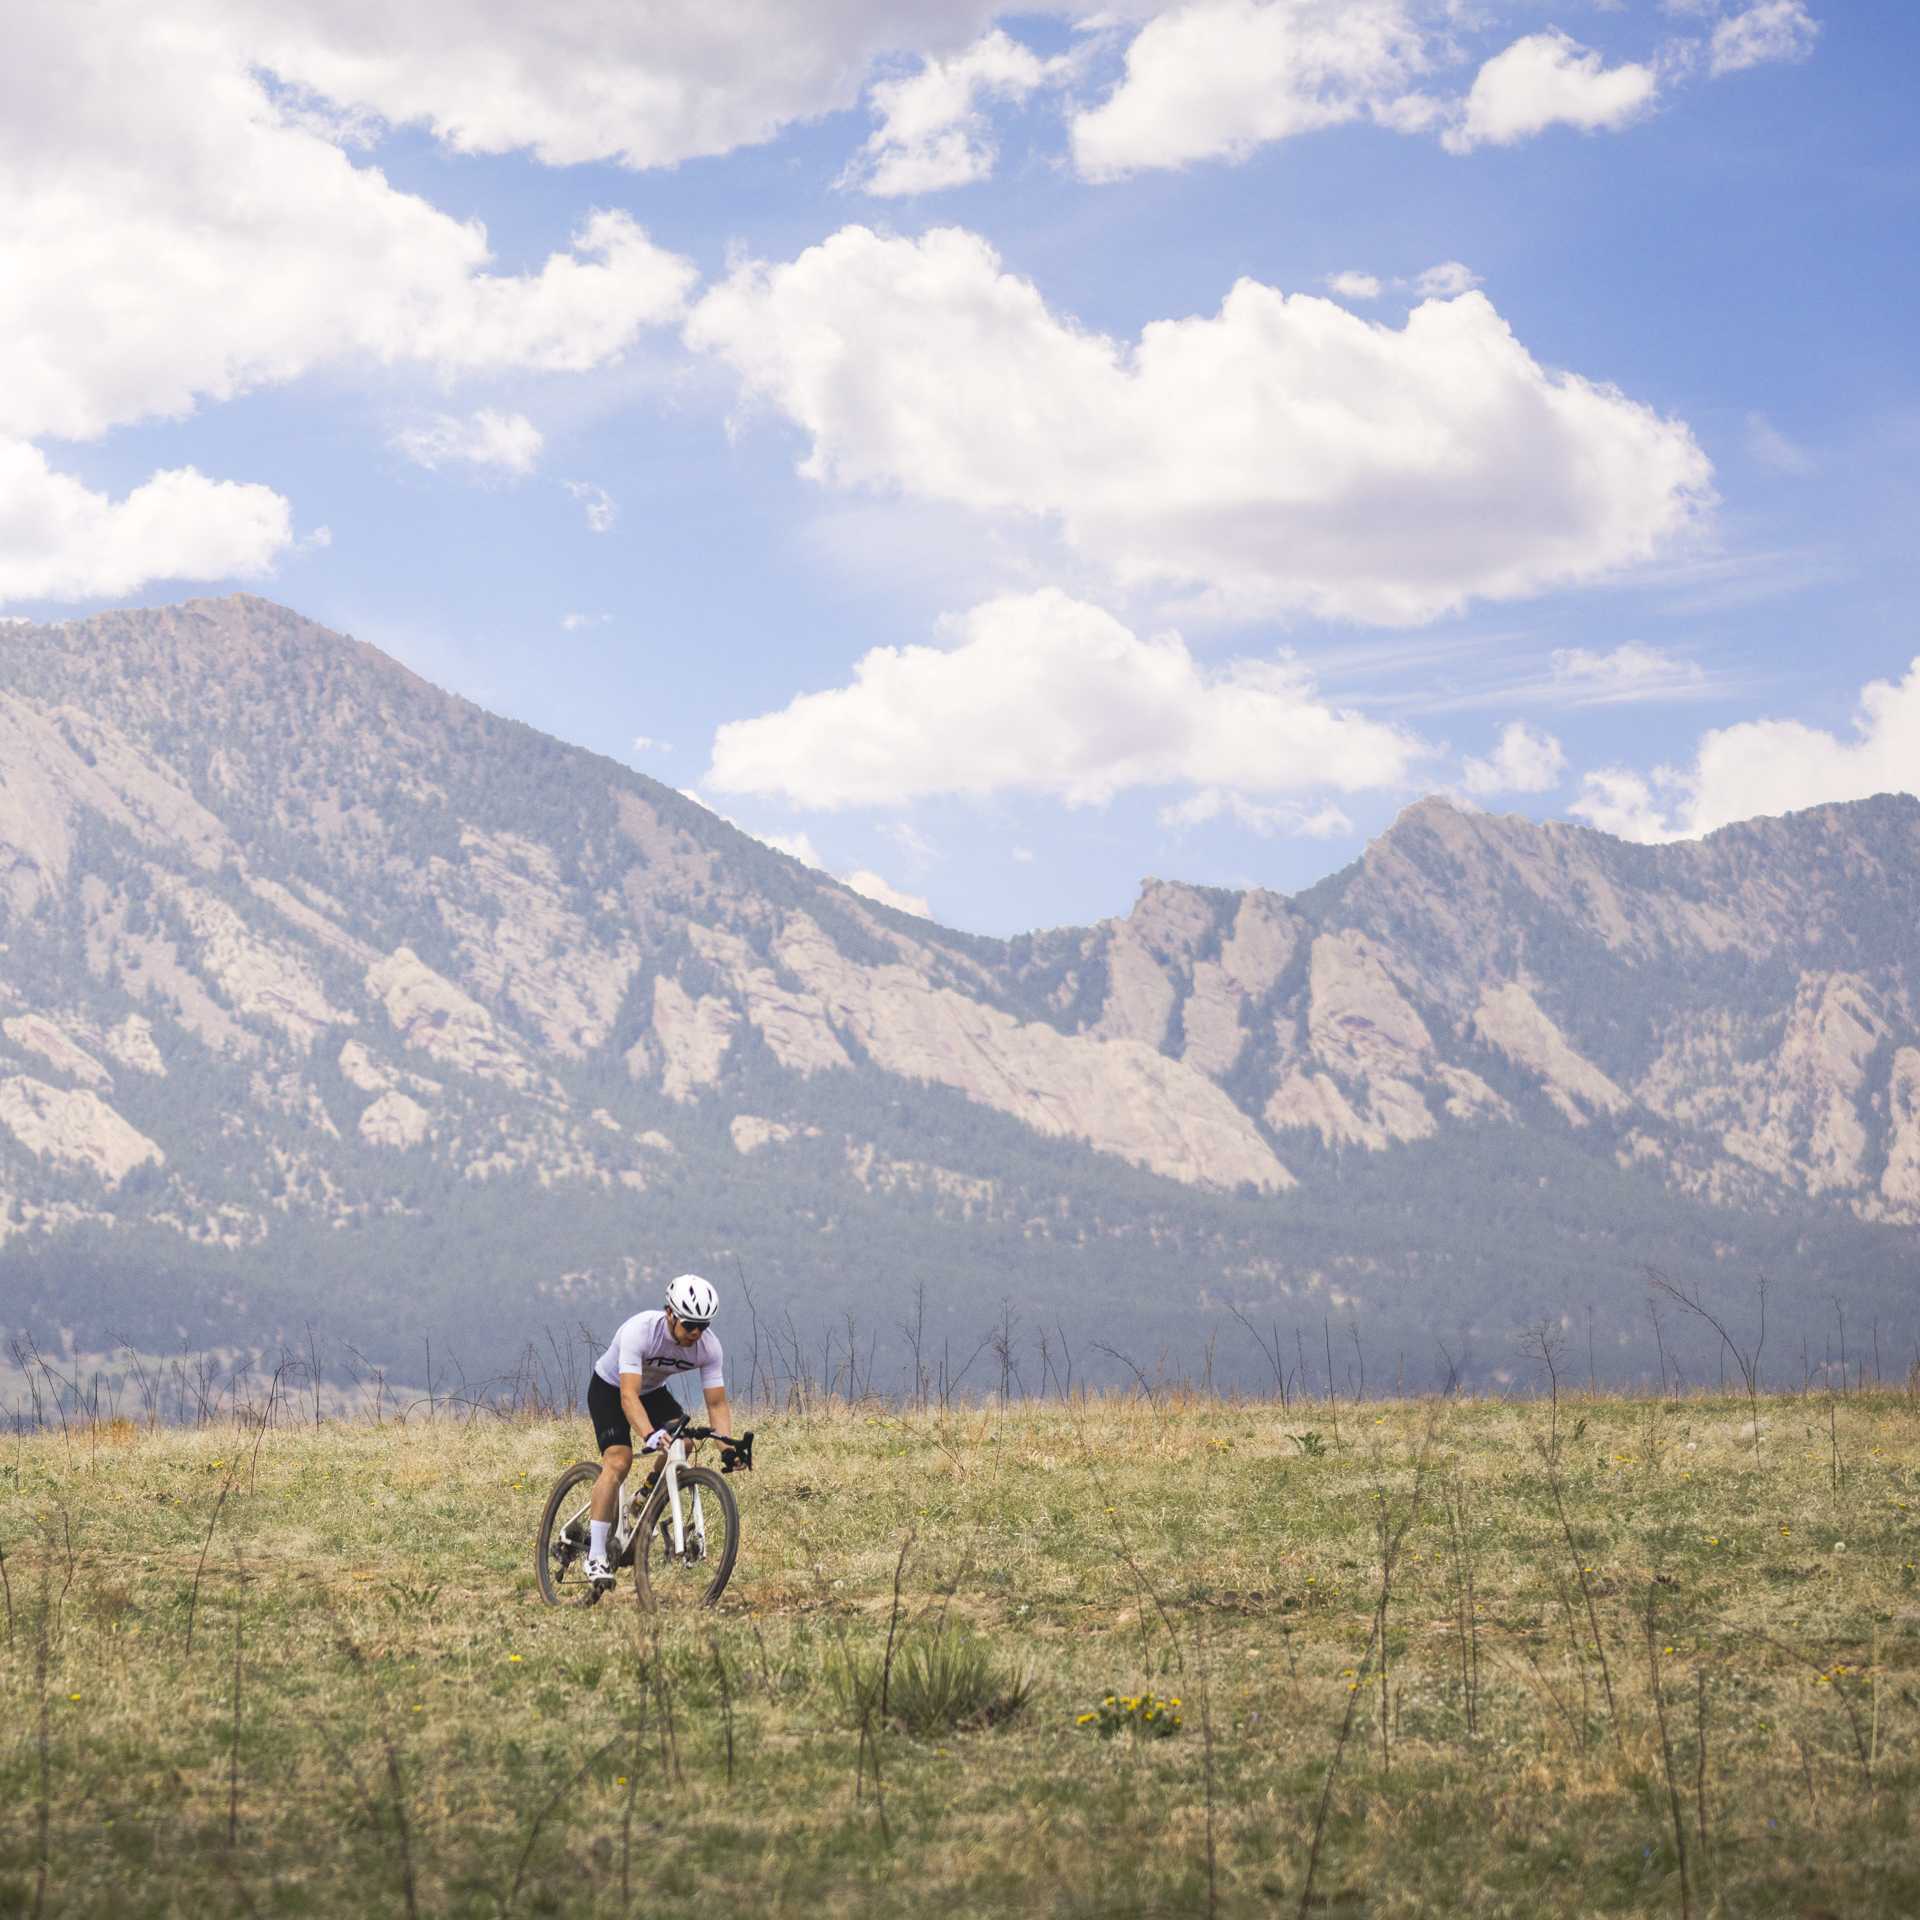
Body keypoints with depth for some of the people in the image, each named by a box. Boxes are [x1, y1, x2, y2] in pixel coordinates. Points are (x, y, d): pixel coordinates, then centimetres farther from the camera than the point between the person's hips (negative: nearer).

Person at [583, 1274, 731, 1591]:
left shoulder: (708, 1345, -22)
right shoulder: (640, 1331, -37)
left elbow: (717, 1403, -18)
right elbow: (628, 1396, -44)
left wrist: (727, 1442, -36)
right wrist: (650, 1435, -60)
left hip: (653, 1390, 5)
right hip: (609, 1389, -5)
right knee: (618, 1461, -24)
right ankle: (596, 1555, -21)